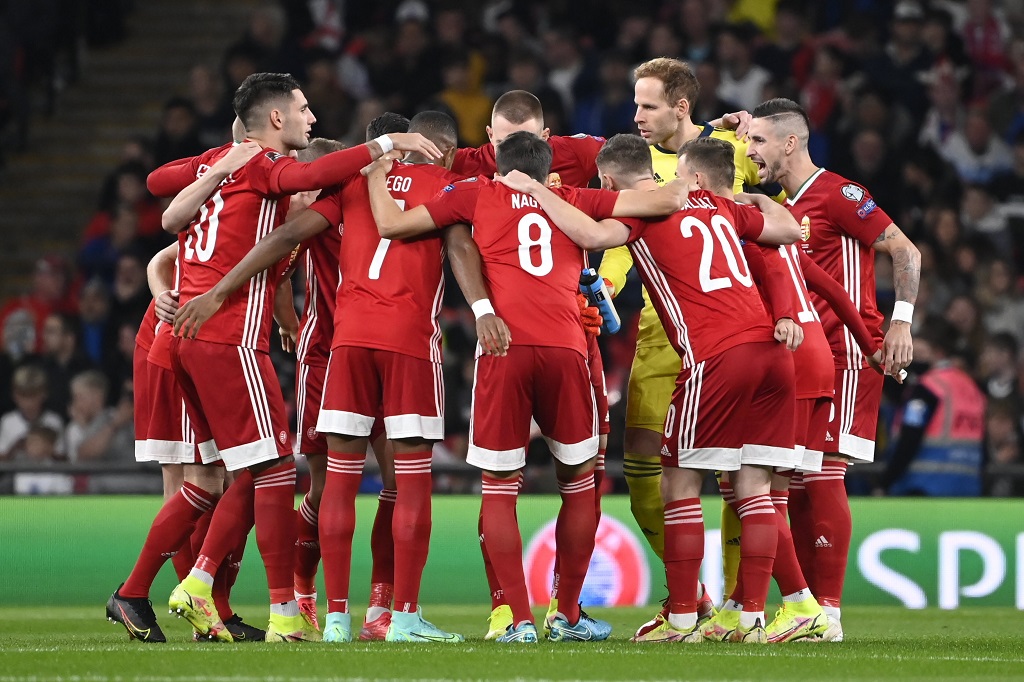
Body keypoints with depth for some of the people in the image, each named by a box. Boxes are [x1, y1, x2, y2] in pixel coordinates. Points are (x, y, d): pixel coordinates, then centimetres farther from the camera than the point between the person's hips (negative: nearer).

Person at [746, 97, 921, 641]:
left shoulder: (836, 195, -9)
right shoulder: (783, 208, 17)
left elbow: (905, 251, -11)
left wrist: (901, 322, -17)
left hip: (847, 352, -9)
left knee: (823, 474, -12)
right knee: (795, 482, 6)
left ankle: (828, 613, -11)